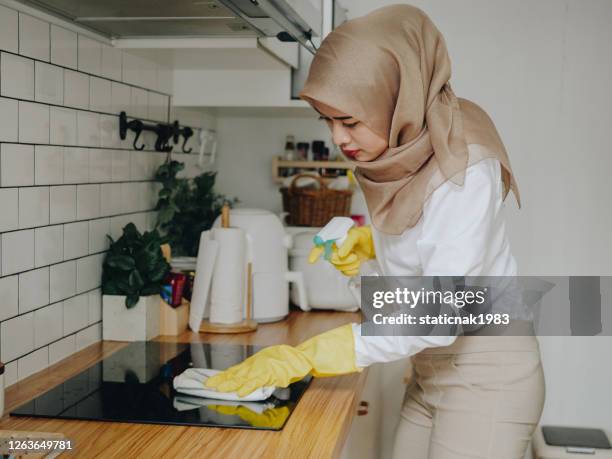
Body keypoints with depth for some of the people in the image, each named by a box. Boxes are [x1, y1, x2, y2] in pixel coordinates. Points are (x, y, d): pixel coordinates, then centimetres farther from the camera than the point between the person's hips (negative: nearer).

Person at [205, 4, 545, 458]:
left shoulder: (466, 169, -25)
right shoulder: (399, 153, -3)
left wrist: (306, 357, -31)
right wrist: (368, 240, -4)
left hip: (487, 372, -7)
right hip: (432, 368, 7)